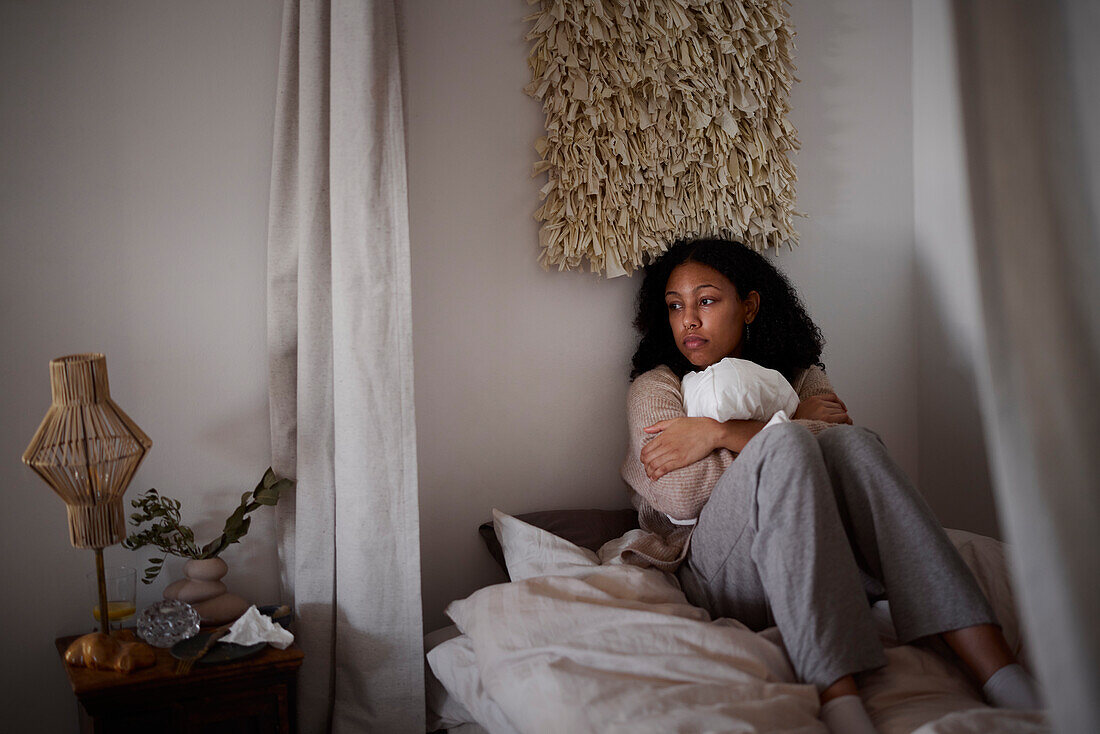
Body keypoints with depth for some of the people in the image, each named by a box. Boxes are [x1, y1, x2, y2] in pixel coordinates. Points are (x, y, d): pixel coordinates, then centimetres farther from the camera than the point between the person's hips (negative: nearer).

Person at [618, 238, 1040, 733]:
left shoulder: (800, 377, 18)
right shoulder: (655, 386, 10)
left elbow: (836, 442, -6)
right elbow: (678, 496, -9)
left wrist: (721, 432, -14)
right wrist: (790, 425, -7)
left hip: (814, 565, 3)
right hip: (721, 575, -3)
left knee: (850, 441, -23)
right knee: (783, 442, -27)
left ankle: (1003, 678, -37)